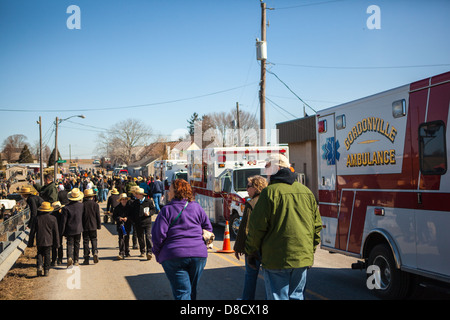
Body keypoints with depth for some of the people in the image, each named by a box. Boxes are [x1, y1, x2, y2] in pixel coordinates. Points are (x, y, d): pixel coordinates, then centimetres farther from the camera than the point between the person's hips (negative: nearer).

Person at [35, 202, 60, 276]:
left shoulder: (37, 218, -4)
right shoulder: (53, 218, -5)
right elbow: (56, 232, -1)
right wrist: (57, 243, 7)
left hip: (39, 241, 0)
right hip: (48, 241, 0)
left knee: (40, 253, 16)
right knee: (47, 255, 7)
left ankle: (39, 265, -8)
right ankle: (46, 271, 7)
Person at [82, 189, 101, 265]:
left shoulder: (82, 205, -4)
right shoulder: (96, 204, -2)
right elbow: (98, 216, 2)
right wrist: (99, 225, 11)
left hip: (85, 227, 0)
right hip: (93, 226, 0)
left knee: (86, 241, 5)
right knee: (94, 240, 11)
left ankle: (86, 259, 5)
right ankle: (95, 252, -14)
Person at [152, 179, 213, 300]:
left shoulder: (167, 210, -4)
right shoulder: (197, 207, 7)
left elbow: (158, 235, -9)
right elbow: (208, 229, 11)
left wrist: (157, 253, 5)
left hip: (174, 255, -4)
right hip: (199, 254, 4)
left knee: (182, 292, -2)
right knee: (192, 290, 19)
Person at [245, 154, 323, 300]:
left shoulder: (270, 192, -10)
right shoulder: (306, 191, 9)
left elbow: (257, 226, -9)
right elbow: (317, 225, 14)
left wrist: (251, 252, 2)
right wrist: (311, 249, 24)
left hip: (277, 259, -5)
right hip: (303, 257, 6)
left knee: (278, 296, 2)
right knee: (296, 296, 16)